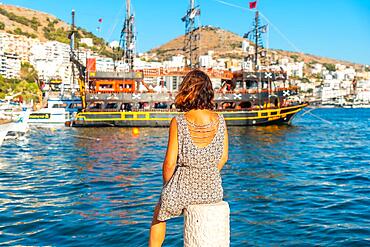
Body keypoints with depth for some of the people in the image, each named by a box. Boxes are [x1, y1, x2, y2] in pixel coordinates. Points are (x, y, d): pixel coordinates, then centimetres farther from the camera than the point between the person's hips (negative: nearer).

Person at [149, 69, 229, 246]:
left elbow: (170, 164, -12)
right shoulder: (219, 120, -6)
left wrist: (167, 188, 6)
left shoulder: (178, 122, -16)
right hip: (213, 190, 3)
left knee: (159, 214, 31)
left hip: (183, 189, -3)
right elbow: (223, 158, 3)